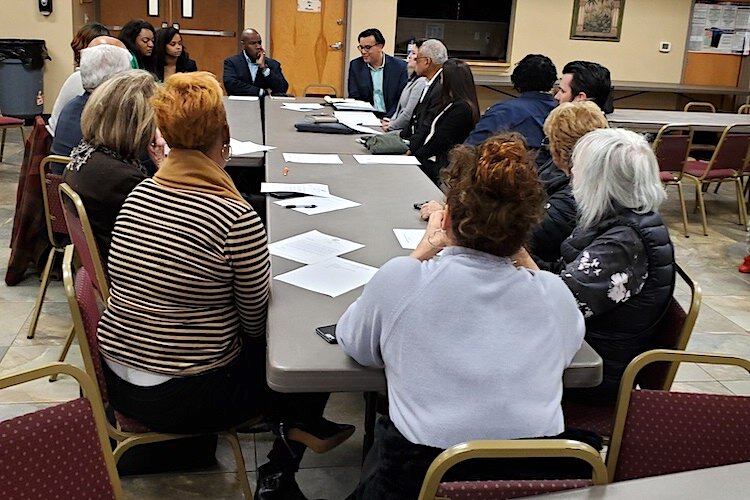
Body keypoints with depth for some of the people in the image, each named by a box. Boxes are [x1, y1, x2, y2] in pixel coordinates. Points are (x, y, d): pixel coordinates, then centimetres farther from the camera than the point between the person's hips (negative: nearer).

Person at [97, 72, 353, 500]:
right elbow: (256, 321, -12)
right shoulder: (238, 219, -23)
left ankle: (299, 428, 37)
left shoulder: (139, 193, -4)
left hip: (117, 381, 7)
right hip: (183, 401, -6)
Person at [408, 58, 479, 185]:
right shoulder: (451, 104, 18)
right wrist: (411, 149, 2)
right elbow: (429, 132, 15)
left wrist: (415, 154, -9)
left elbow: (441, 142, -16)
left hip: (440, 165, -9)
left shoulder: (462, 109, -14)